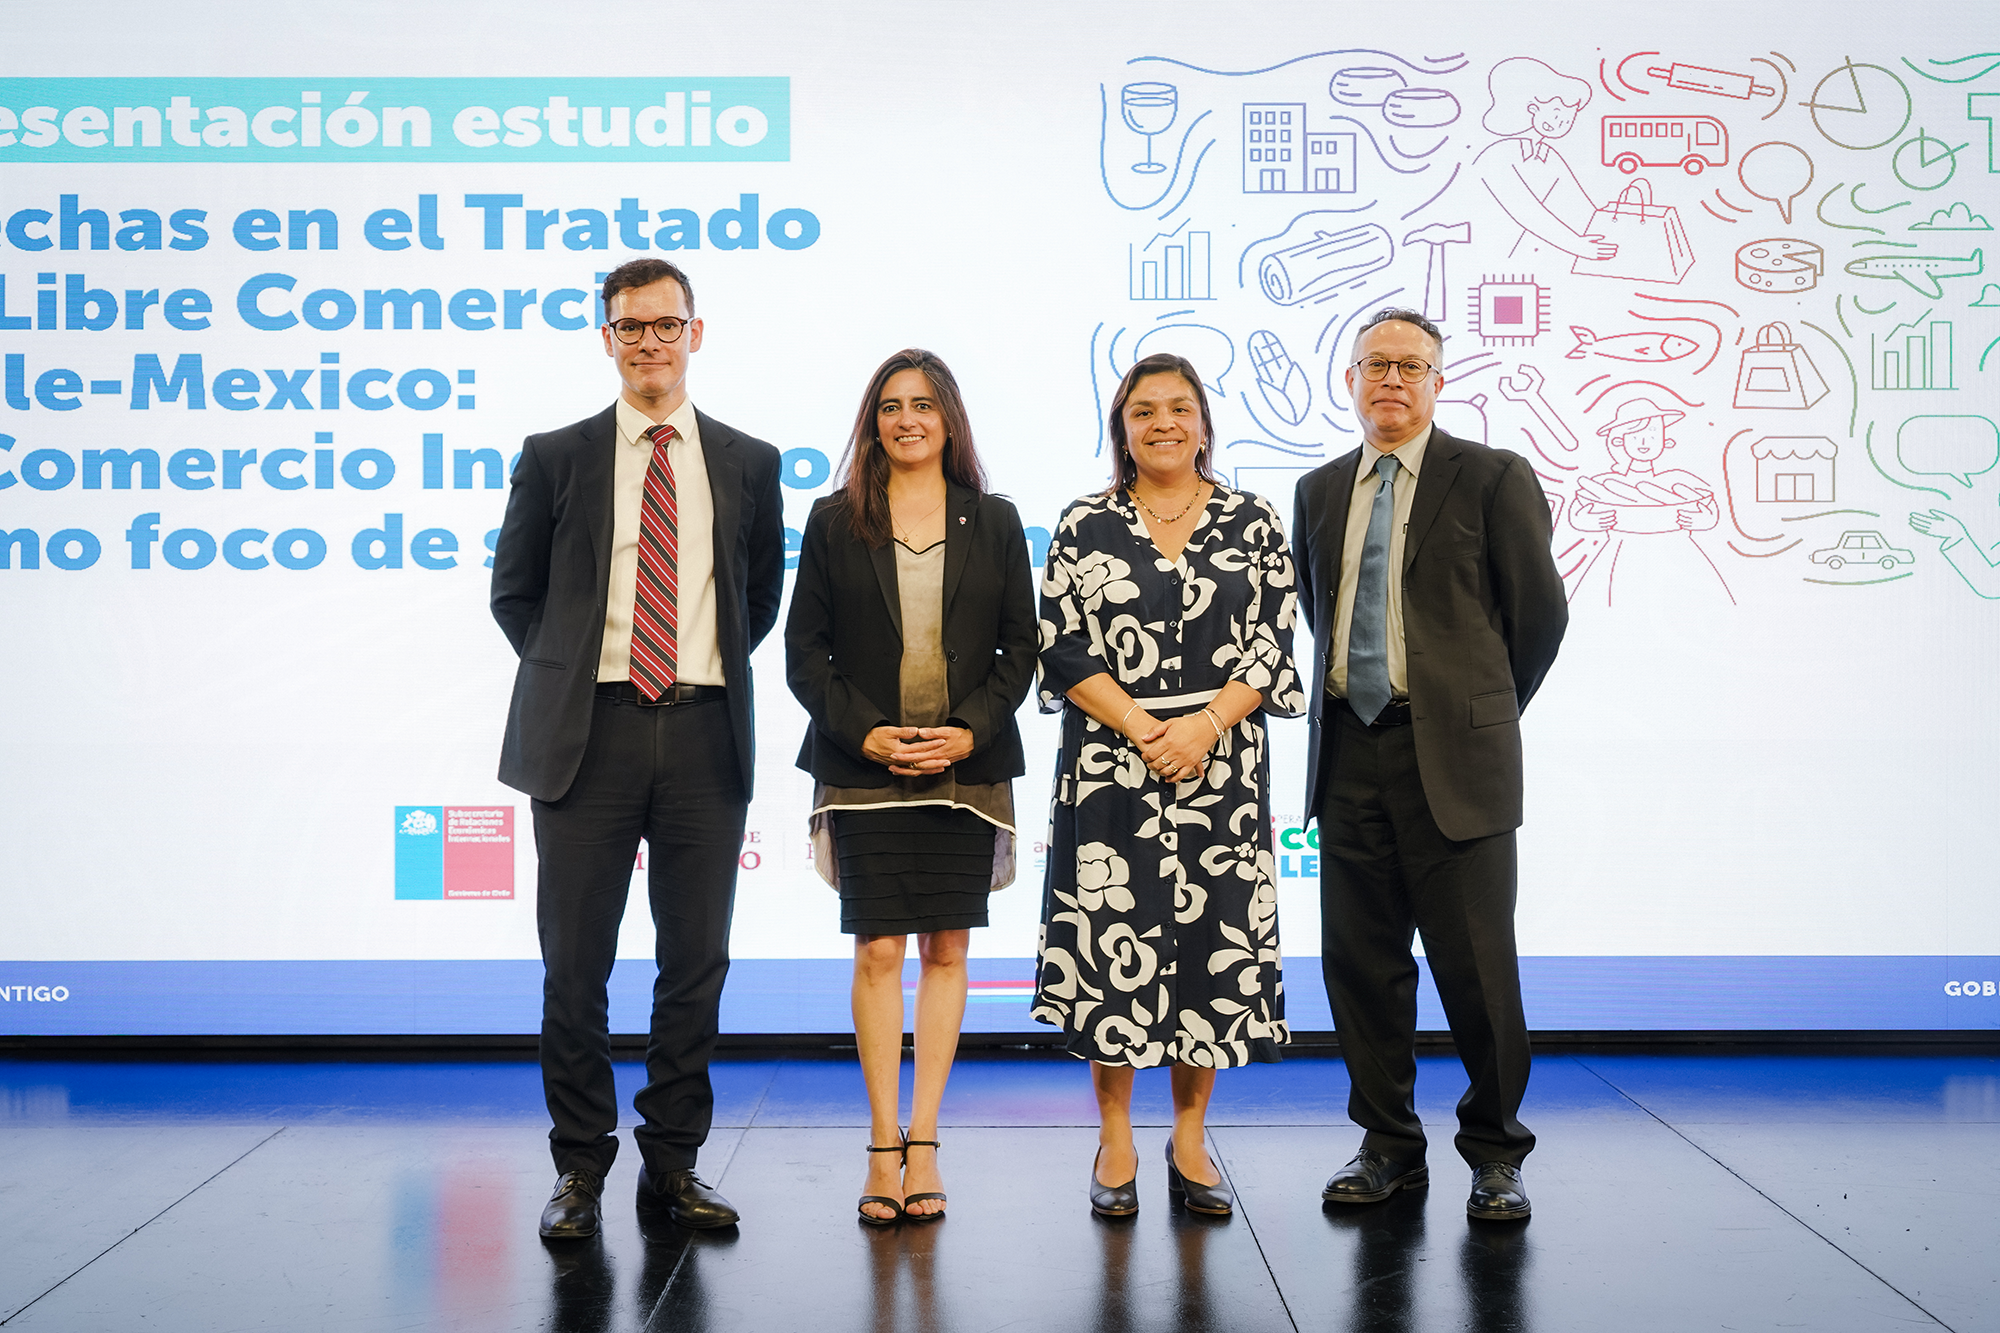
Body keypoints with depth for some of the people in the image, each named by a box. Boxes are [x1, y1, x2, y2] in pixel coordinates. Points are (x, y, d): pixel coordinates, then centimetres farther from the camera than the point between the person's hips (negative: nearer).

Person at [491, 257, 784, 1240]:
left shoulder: (747, 463, 11)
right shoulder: (555, 458, 6)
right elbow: (514, 592, 12)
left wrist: (713, 671, 10)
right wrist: (568, 678, 6)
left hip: (704, 734, 2)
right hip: (589, 733, -1)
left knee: (696, 962, 5)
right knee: (575, 964, 1)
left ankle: (674, 1164, 17)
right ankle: (580, 1169, 13)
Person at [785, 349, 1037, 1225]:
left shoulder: (994, 522, 7)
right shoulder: (835, 521, 5)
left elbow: (1021, 645, 6)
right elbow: (804, 648, 3)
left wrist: (971, 730, -9)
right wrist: (864, 732, -10)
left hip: (967, 765, 1)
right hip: (866, 766, -1)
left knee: (946, 952, 4)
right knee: (877, 954, -2)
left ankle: (922, 1144, 11)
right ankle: (884, 1148, 4)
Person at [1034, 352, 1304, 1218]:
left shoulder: (1253, 522, 7)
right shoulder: (1085, 526, 5)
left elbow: (1272, 646, 2)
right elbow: (1060, 645, -1)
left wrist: (1203, 724, -12)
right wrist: (1137, 725, -12)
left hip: (1221, 763, 1)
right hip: (1109, 763, -1)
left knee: (1213, 938, 2)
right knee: (1111, 937, -1)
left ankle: (1190, 1139, 15)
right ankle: (1115, 1141, 12)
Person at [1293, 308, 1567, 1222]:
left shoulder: (1493, 478, 0)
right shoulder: (1320, 492, 14)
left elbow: (1540, 610, 3)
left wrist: (1485, 710, 10)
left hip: (1452, 756, -4)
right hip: (1349, 752, 5)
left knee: (1476, 965, -1)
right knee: (1359, 959, 8)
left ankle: (1495, 1154, 14)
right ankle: (1388, 1143, 21)